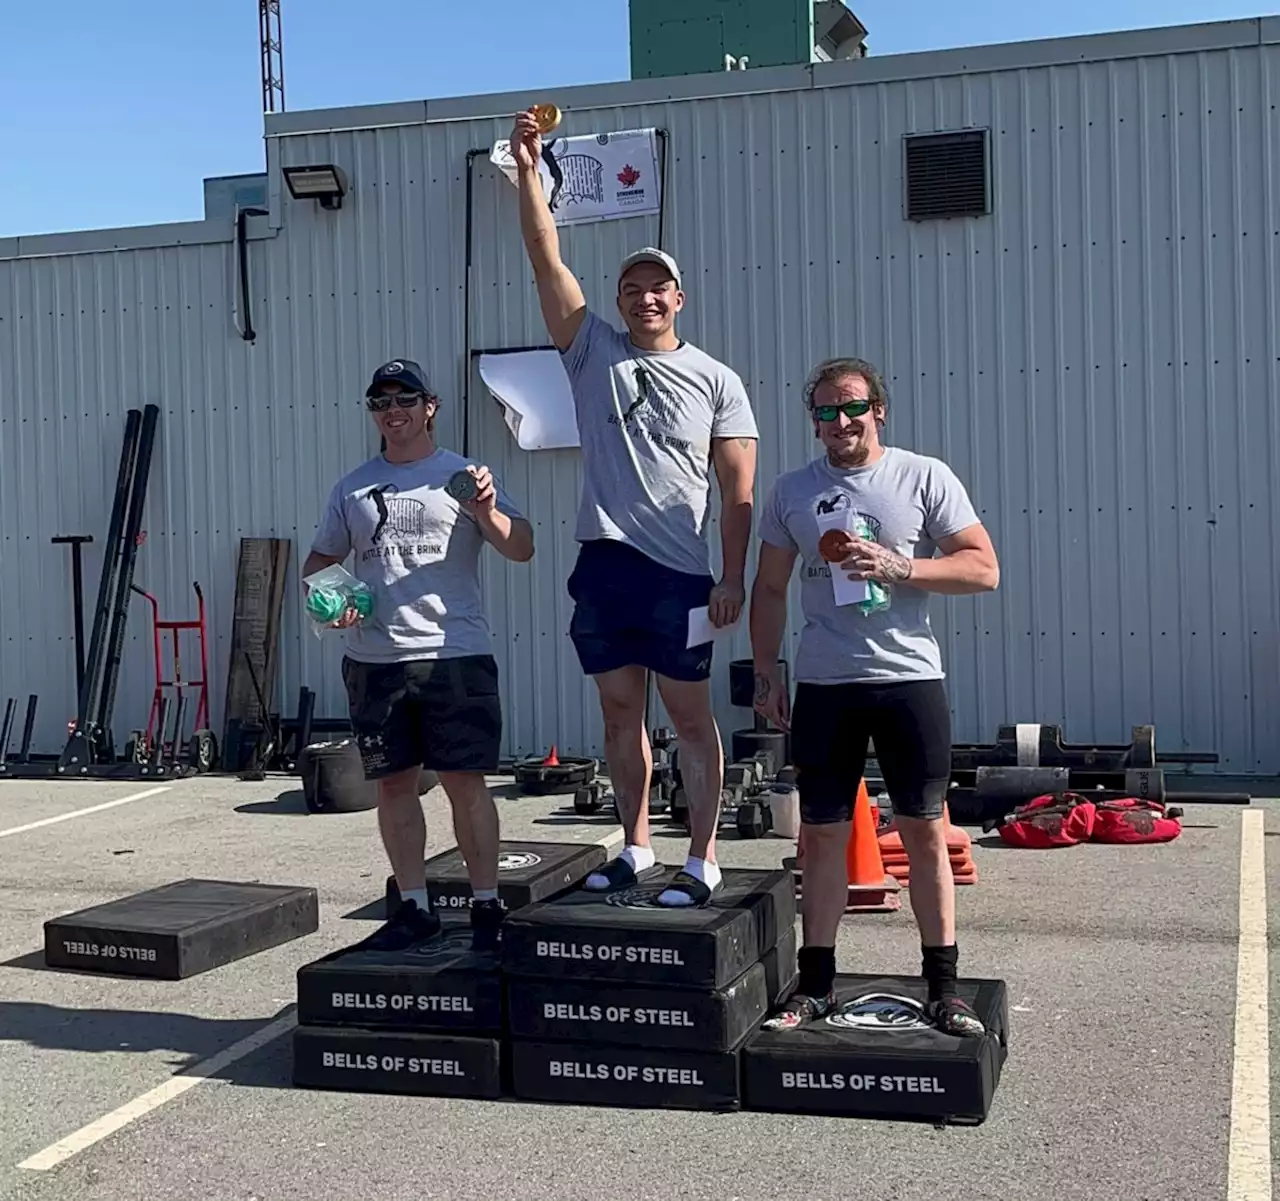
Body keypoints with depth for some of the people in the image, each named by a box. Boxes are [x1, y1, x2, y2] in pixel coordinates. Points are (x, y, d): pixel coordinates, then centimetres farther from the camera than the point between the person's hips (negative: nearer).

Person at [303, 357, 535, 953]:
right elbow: (319, 560, 21)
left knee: (464, 781, -3)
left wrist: (485, 513, -21)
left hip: (454, 654, -4)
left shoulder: (464, 476, 4)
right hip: (373, 659, 4)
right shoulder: (352, 488, 15)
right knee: (393, 783, 8)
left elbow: (522, 549, -3)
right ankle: (415, 907, 19)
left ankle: (487, 905, 8)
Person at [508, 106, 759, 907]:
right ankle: (636, 849, 23)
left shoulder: (717, 380, 2)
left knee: (690, 716, 2)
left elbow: (738, 491, -1)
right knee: (621, 711, 11)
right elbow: (547, 260, -2)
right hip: (603, 562, 3)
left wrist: (733, 578, -8)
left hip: (677, 571, -3)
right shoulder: (593, 350, 7)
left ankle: (703, 862, 8)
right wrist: (529, 171, -11)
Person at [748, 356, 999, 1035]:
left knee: (925, 831, 3)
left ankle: (942, 988, 14)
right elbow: (770, 589, 15)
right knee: (821, 834, 7)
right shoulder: (791, 492, 9)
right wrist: (765, 673, 8)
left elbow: (983, 569, -4)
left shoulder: (925, 477, 0)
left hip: (909, 678, -2)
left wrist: (898, 568, -16)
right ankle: (816, 984, 18)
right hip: (822, 685, 2)